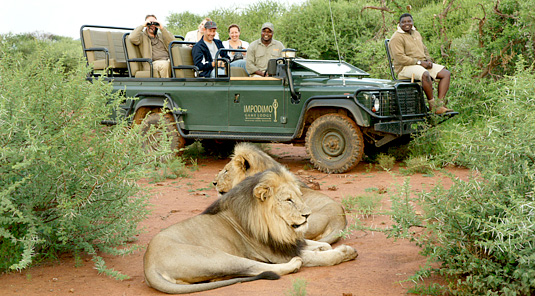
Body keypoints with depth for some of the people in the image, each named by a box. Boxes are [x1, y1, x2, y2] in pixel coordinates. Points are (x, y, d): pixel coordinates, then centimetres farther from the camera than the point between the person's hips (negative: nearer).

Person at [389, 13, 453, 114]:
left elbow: (424, 50, 27)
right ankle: (432, 104, -24)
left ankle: (440, 104, -19)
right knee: (425, 75, -38)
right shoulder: (397, 38, -9)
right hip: (405, 67, -9)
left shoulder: (416, 33, 19)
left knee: (446, 74, -6)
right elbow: (399, 58, -19)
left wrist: (428, 60, 4)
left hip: (423, 64, 9)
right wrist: (419, 62, -19)